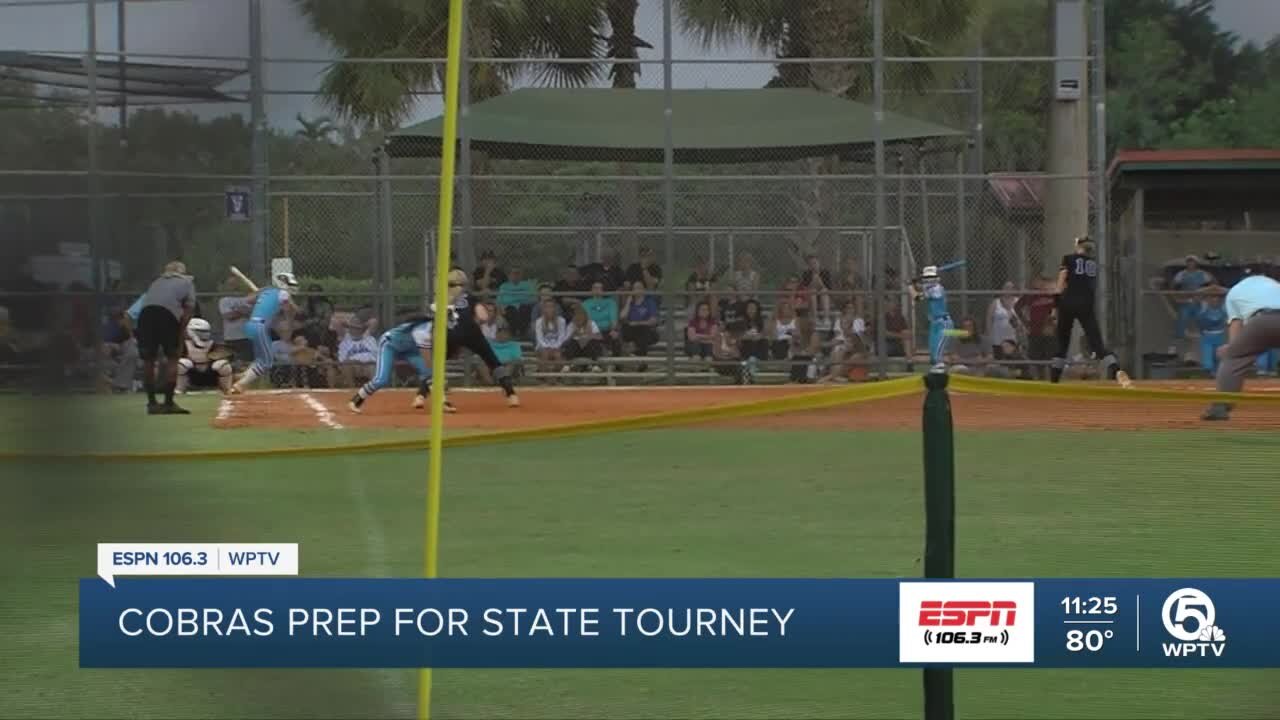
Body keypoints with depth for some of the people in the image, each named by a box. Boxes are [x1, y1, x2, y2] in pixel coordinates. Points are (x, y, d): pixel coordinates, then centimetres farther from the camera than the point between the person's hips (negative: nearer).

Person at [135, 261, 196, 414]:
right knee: (172, 357, 8)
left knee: (148, 359, 13)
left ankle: (152, 403, 17)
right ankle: (168, 402, 3)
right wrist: (180, 334, 10)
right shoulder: (187, 282, 25)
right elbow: (189, 309, 11)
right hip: (168, 312, -3)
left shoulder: (157, 282, 36)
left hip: (145, 312, 3)